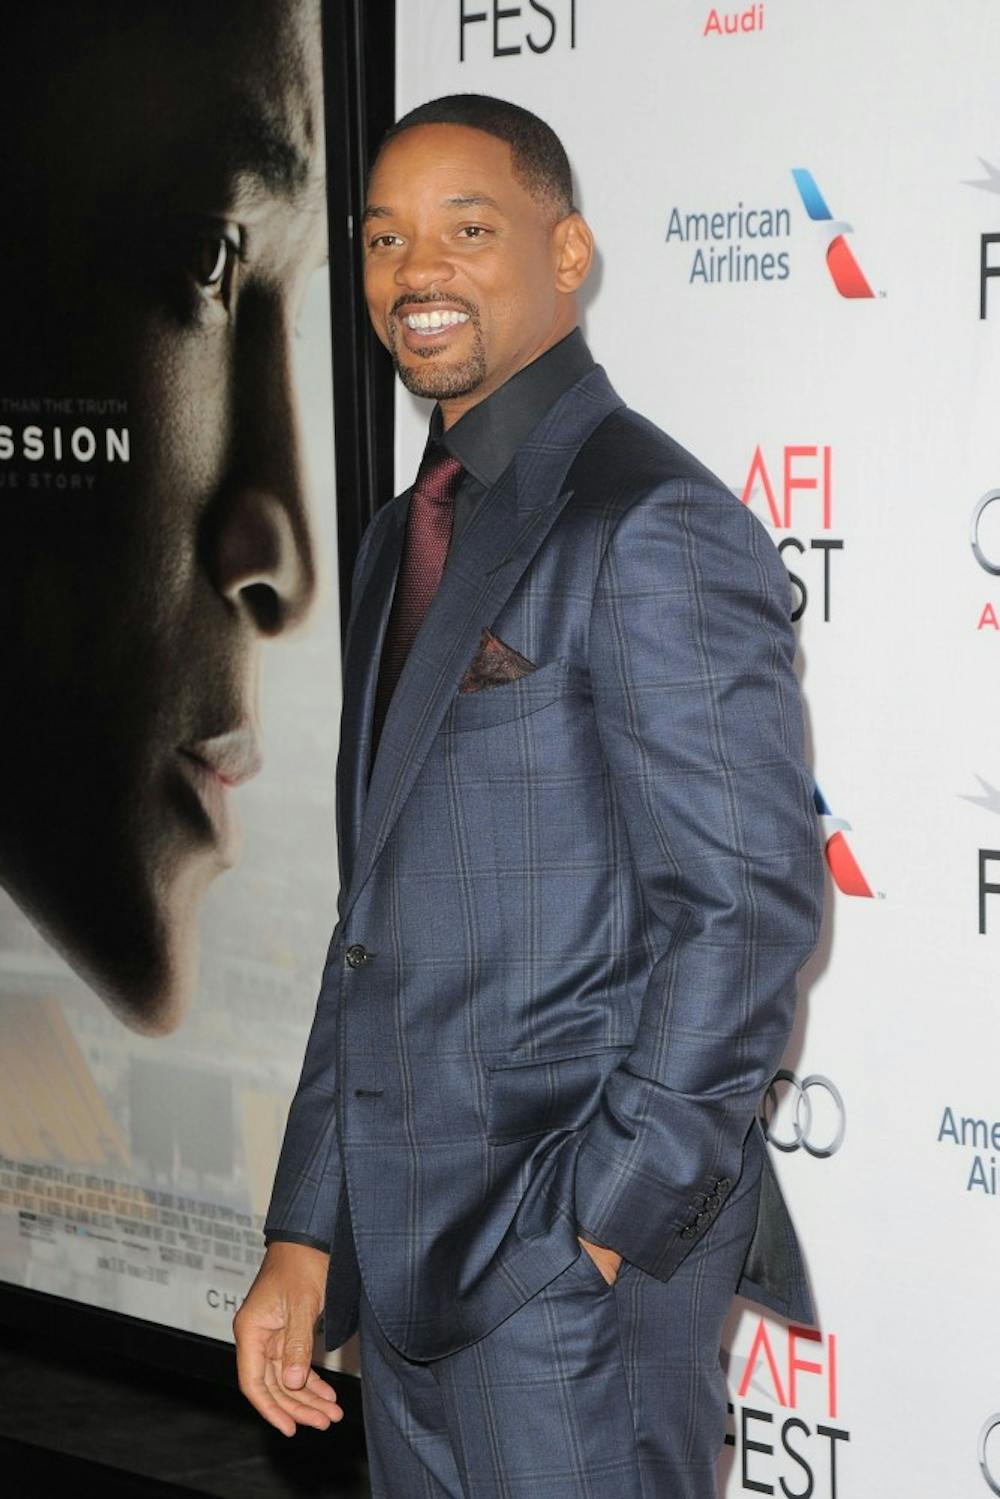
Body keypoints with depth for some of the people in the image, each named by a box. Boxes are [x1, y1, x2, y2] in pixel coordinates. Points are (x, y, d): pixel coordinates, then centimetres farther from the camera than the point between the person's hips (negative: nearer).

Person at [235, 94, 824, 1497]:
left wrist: (606, 1223, -16)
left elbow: (749, 904, -17)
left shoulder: (657, 525, -12)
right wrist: (306, 1235, 12)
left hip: (579, 1258, -8)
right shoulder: (407, 538, 15)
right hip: (406, 1248, 8)